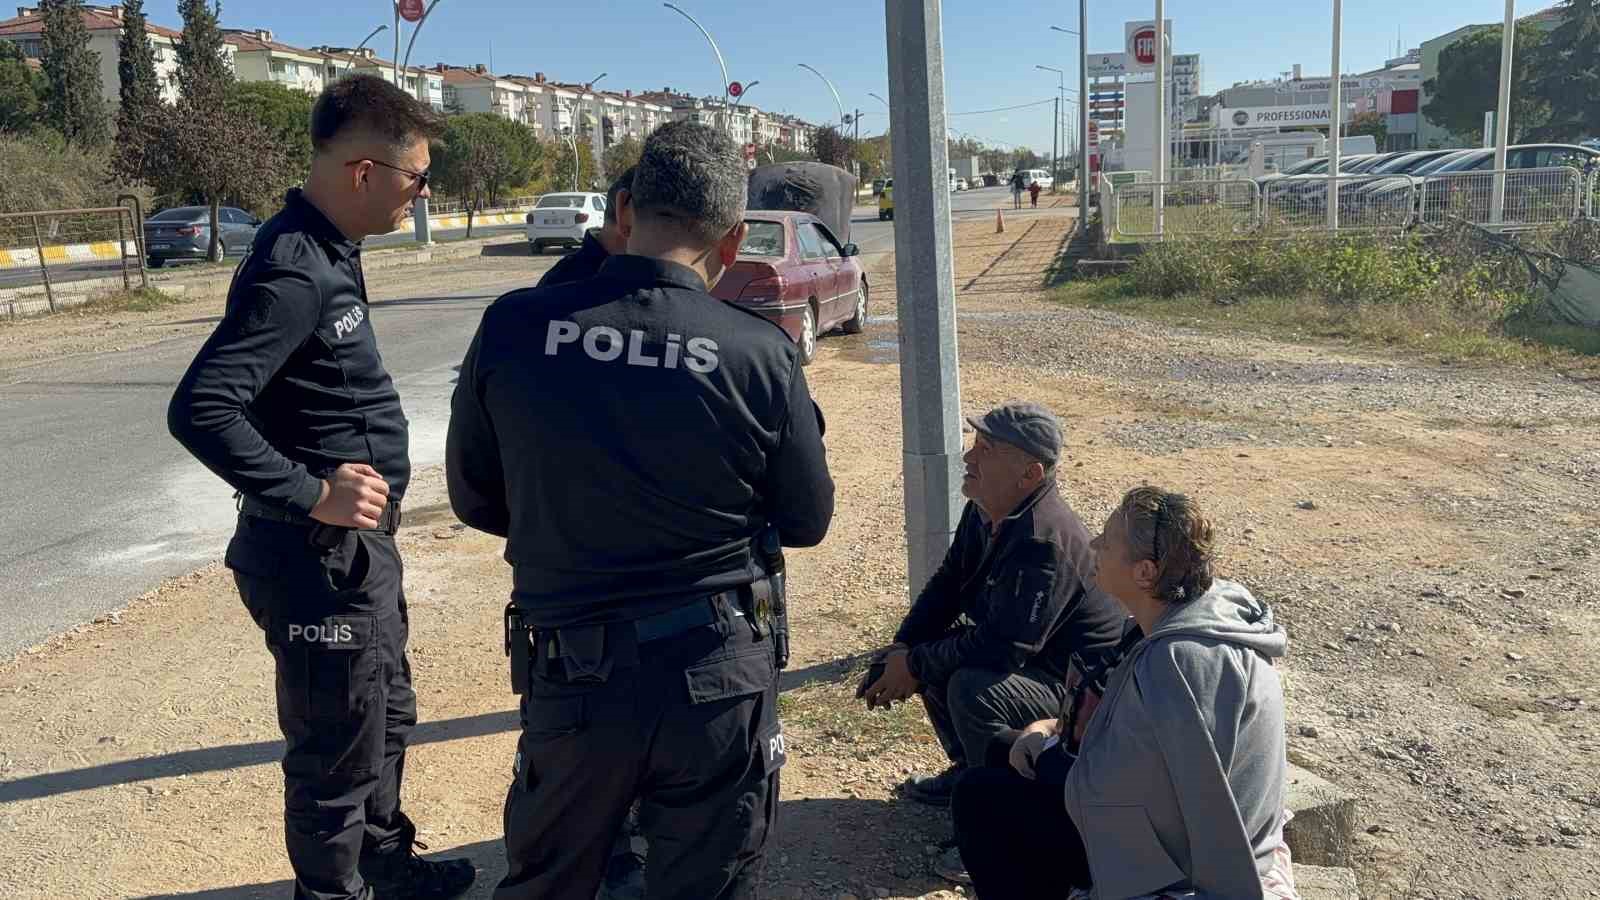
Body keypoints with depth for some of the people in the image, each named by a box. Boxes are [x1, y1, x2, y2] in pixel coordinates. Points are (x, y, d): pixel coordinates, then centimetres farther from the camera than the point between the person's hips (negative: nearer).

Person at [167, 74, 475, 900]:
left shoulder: (326, 250, 6)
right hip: (320, 561, -10)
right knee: (339, 753, 7)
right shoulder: (293, 272, -23)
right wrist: (312, 495, -26)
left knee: (386, 716, 25)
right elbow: (199, 408, -30)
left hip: (358, 548, 10)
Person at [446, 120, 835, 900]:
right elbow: (807, 522, -1)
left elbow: (474, 499, 3)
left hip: (571, 678, 1)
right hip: (718, 674, 0)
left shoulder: (511, 328, -11)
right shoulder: (763, 353, -15)